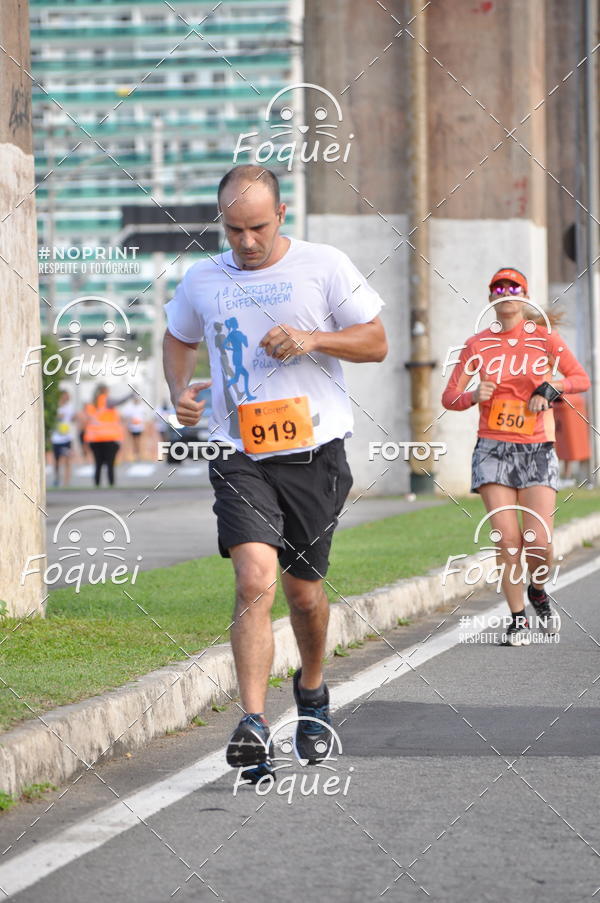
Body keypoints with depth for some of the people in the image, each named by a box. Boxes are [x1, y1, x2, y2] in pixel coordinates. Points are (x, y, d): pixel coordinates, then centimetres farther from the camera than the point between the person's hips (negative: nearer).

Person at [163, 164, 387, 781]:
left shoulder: (324, 266, 0)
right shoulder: (202, 281, 7)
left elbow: (376, 342, 3)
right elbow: (178, 339, 25)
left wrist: (313, 339, -14)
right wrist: (180, 391, 5)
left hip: (315, 452, 0)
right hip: (241, 456, 0)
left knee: (303, 589, 11)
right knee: (255, 578, -19)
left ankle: (311, 690, 41)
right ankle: (252, 726, -25)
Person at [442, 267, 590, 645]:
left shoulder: (544, 337, 5)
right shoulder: (478, 344, 6)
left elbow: (582, 378, 4)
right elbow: (449, 397, 6)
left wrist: (551, 387, -14)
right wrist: (474, 396, -15)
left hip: (537, 448, 0)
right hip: (493, 448, 0)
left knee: (539, 541, -10)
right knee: (507, 539, -10)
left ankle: (538, 591, 21)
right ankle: (518, 617, 4)